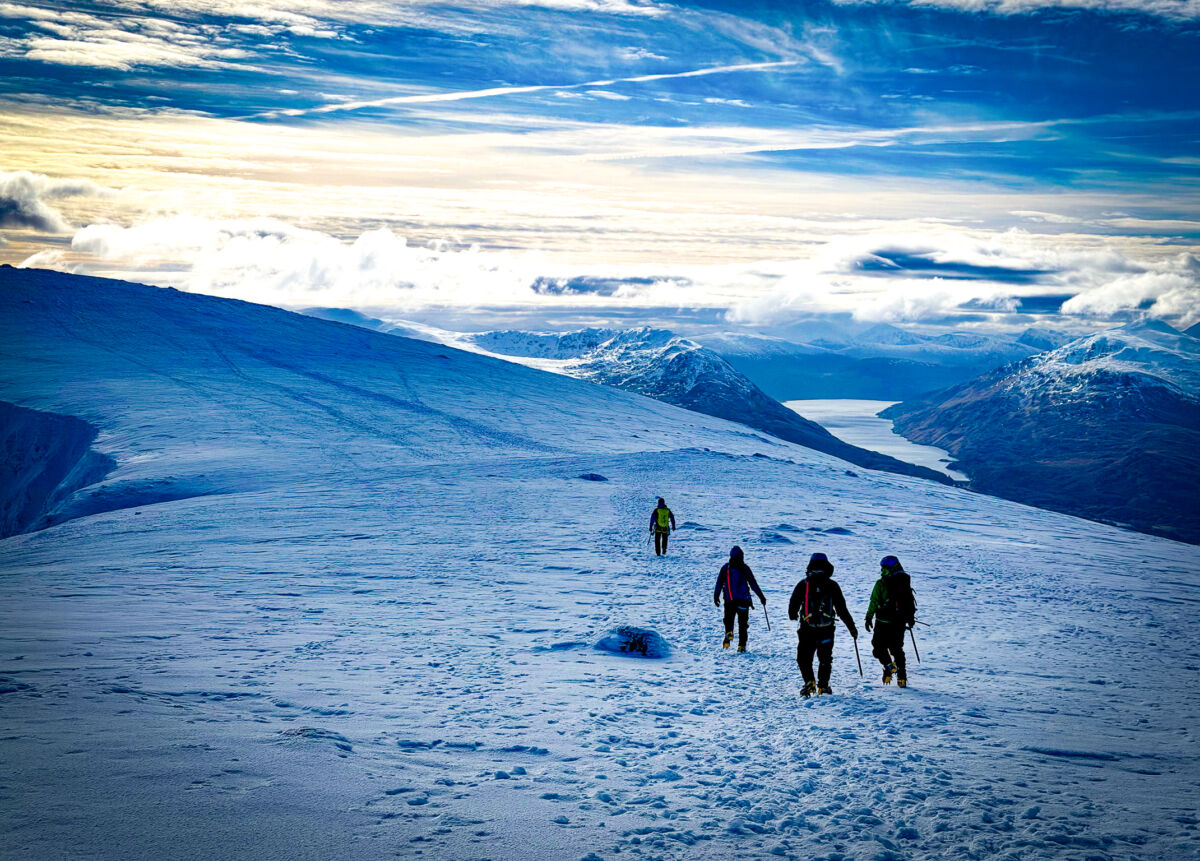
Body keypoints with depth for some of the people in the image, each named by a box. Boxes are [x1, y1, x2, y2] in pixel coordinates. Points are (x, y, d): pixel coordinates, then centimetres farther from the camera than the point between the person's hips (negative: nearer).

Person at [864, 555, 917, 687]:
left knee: (879, 646, 9)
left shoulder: (881, 583, -11)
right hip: (900, 623, 5)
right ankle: (901, 676, 9)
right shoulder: (905, 582, 4)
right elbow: (911, 601, 11)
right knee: (897, 648, 14)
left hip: (883, 622, -5)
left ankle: (888, 665, -12)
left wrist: (869, 617, 0)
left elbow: (874, 602, -10)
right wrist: (911, 618, 23)